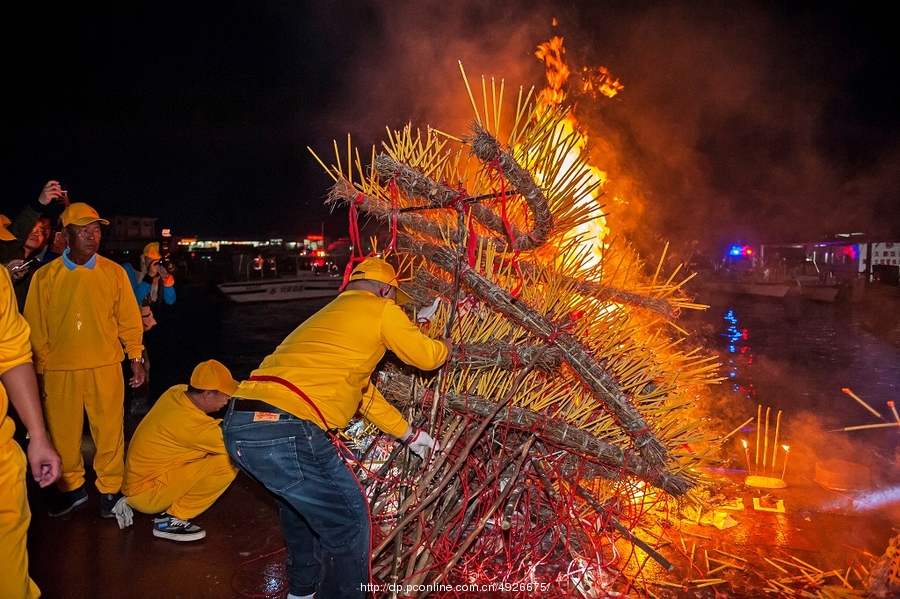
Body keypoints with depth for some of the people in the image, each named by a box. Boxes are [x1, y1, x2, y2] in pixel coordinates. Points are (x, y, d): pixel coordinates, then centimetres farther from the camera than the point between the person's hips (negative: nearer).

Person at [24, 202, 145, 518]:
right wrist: (38, 368, 5)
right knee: (63, 433, 10)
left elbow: (129, 319, 4)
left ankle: (109, 489, 20)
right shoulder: (45, 276, 0)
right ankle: (71, 488, 29)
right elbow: (36, 327, 4)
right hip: (59, 370, 1)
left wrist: (136, 357, 2)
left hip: (105, 367, 0)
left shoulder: (114, 272, 1)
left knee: (109, 431, 5)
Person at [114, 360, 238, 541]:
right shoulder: (189, 422, -28)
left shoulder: (177, 392, -6)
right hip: (146, 492, -9)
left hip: (140, 478, 9)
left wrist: (224, 425, -1)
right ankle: (171, 520, -6)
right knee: (228, 462, -22)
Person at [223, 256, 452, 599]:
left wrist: (410, 435, 45)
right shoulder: (380, 309, 6)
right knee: (349, 522, 8)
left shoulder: (331, 315, 31)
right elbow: (425, 356, 16)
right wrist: (445, 346, 39)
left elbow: (364, 393, 38)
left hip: (240, 426, 10)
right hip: (285, 431, -10)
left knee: (300, 500, 33)